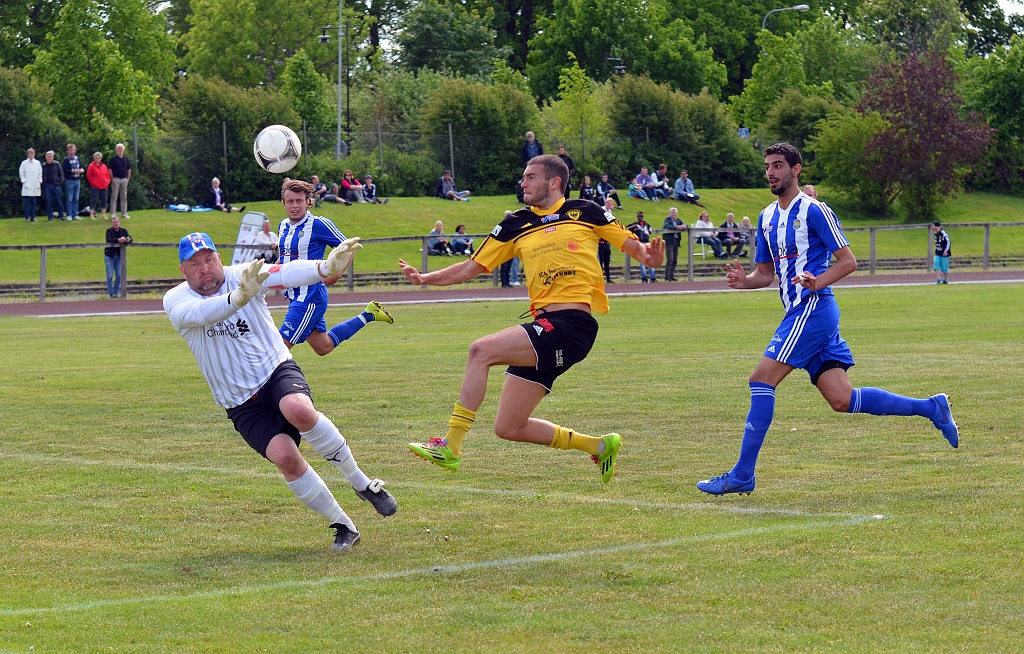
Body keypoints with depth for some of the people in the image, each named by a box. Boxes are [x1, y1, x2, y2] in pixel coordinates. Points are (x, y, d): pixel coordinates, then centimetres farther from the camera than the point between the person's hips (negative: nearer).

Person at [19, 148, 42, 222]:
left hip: (35, 186, 2)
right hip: (27, 186, -2)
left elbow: (40, 173, 12)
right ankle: (27, 217, -3)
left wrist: (39, 182, 3)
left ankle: (33, 217, 6)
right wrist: (24, 181, -3)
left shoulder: (37, 163, 8)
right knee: (27, 202, -6)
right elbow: (21, 173, 5)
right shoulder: (24, 163, 2)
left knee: (34, 202, 3)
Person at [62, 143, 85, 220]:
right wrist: (74, 171, -19)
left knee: (76, 199, 8)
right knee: (69, 199, -3)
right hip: (69, 181, -5)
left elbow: (83, 168, 15)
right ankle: (69, 215, 1)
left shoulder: (78, 159, 12)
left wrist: (82, 170, -8)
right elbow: (64, 170, -13)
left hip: (77, 181, 5)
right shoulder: (66, 160, -3)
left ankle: (75, 214, 13)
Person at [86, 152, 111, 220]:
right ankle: (91, 215, -3)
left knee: (104, 201, 8)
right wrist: (93, 182, -10)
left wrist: (107, 182, 4)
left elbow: (108, 175, 17)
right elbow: (88, 176, -5)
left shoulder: (104, 166, 11)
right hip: (95, 187, -5)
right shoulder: (91, 166, -5)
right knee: (94, 200, -6)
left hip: (104, 187, 5)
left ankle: (104, 214, 15)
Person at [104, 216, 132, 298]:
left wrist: (128, 240, -33)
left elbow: (130, 238, -8)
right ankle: (111, 294, 2)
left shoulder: (123, 231, 2)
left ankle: (116, 292, 14)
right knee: (110, 276, -3)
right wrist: (118, 240, -41)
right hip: (109, 256, -3)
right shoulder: (109, 231, -8)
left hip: (119, 256, 3)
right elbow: (109, 240, -25)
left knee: (119, 275, 2)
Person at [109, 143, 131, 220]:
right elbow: (110, 169, -3)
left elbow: (129, 169, 15)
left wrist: (128, 178, 7)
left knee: (124, 197, 8)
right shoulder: (113, 159, -2)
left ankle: (124, 213, 13)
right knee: (114, 197, -3)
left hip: (124, 179, 4)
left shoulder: (126, 159, 10)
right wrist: (112, 179, -9)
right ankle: (113, 213, -2)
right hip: (116, 179, -4)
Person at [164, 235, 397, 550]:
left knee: (299, 409, -34)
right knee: (285, 457, -22)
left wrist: (325, 268, -48)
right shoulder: (175, 301, -7)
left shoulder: (243, 275, -6)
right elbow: (200, 313, -31)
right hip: (241, 403, 1)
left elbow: (285, 274, -26)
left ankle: (362, 483, -16)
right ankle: (343, 526, -5)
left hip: (277, 370, 0)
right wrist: (238, 298, -53)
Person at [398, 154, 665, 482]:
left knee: (481, 351, -23)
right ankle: (599, 446, 21)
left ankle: (450, 447, -20)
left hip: (572, 325, -7)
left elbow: (632, 245, 10)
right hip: (544, 327, 7)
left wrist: (649, 256, -13)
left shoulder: (584, 212, 6)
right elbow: (470, 268, 17)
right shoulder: (515, 225, 18)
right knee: (509, 428, 5)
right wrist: (425, 278, 3)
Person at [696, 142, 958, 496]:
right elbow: (766, 273, 22)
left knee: (761, 379, -14)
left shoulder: (814, 211, -7)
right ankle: (931, 407, 14)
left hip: (813, 307, -9)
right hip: (800, 312, 9)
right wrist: (745, 280, 0)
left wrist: (816, 282, -24)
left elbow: (848, 261, -8)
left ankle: (742, 475, -12)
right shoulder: (767, 217, 18)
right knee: (842, 399, 4)